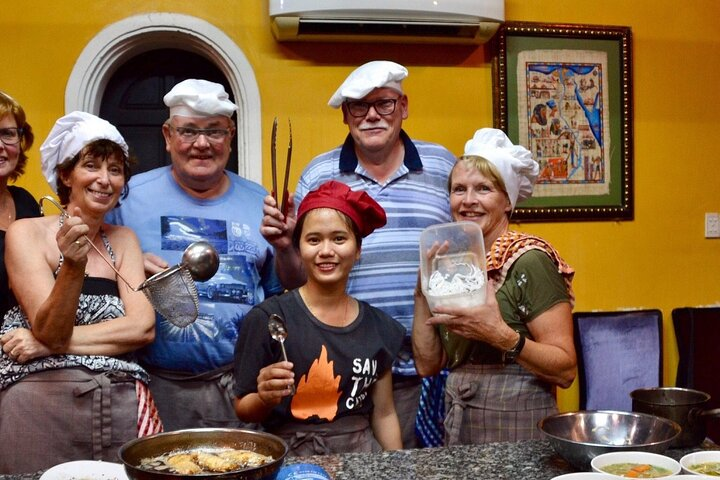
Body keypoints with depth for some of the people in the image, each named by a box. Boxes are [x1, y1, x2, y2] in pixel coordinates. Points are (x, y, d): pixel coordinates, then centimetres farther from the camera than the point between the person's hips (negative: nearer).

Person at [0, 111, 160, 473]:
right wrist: (73, 265, -28)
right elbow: (50, 332, -11)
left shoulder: (124, 240, 12)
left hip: (121, 405, 3)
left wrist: (49, 343, -11)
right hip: (40, 403, -3)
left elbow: (143, 328, -2)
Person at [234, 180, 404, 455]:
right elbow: (244, 411, -2)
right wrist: (265, 399, -20)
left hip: (363, 455, 2)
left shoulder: (379, 326, 5)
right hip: (291, 456, -2)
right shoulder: (268, 319, -9)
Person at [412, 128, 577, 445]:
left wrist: (500, 335, -28)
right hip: (456, 425, 6)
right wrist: (423, 292, -5)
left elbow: (566, 370, -16)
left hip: (517, 429, -6)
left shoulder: (528, 261, -12)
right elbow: (427, 364, 4)